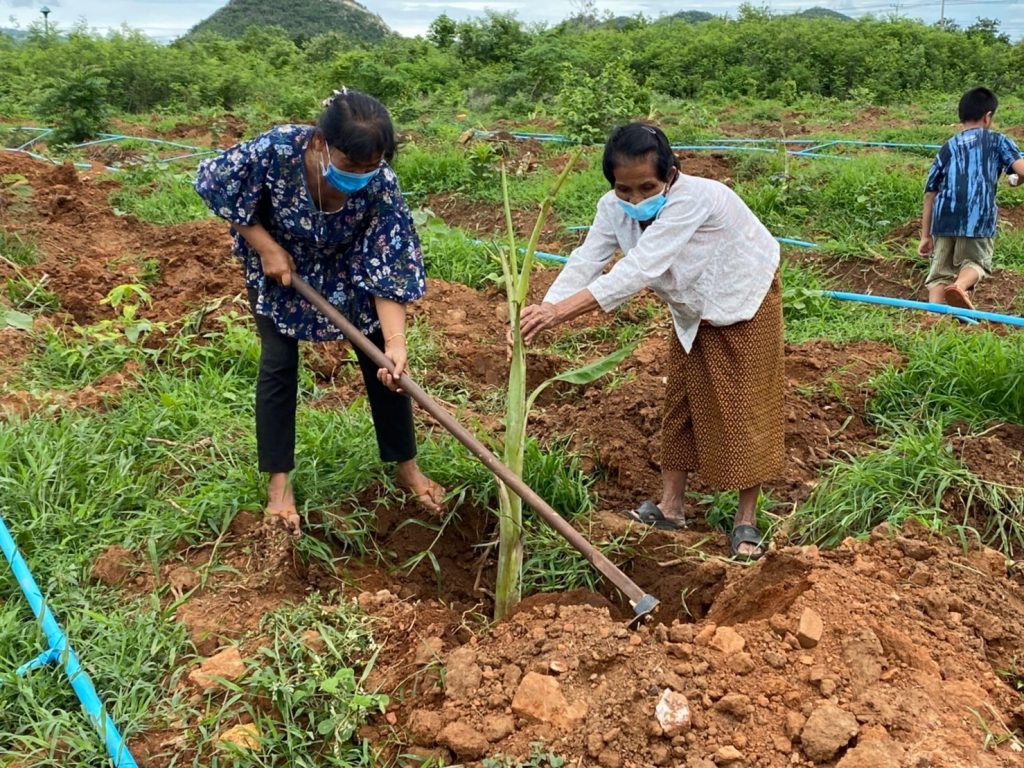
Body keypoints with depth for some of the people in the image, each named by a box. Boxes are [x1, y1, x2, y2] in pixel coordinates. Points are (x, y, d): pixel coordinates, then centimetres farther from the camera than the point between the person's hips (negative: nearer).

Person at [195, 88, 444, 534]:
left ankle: (406, 467, 16)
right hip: (279, 267, -1)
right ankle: (278, 482, 8)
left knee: (384, 363, -1)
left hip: (348, 272, 1)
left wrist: (395, 341, -43)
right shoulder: (276, 150, -37)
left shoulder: (381, 185, -34)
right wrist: (267, 248, -22)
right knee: (278, 364, -5)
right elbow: (217, 185, -19)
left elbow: (389, 269, -32)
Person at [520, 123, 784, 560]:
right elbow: (586, 262, -27)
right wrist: (542, 311, -46)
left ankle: (746, 520, 10)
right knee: (682, 400, 11)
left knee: (747, 407, -2)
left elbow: (641, 268, -47)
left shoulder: (694, 199, -39)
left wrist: (564, 310, -54)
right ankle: (670, 506, 22)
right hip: (694, 310, 7)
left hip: (744, 302, -6)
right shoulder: (614, 208, -18)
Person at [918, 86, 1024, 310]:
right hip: (978, 217, -2)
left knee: (940, 271, 9)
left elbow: (930, 193, 18)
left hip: (944, 218, 2)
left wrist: (925, 235, 21)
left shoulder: (948, 147, 23)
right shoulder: (997, 140, 15)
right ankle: (960, 285, -18)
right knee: (976, 260, 14)